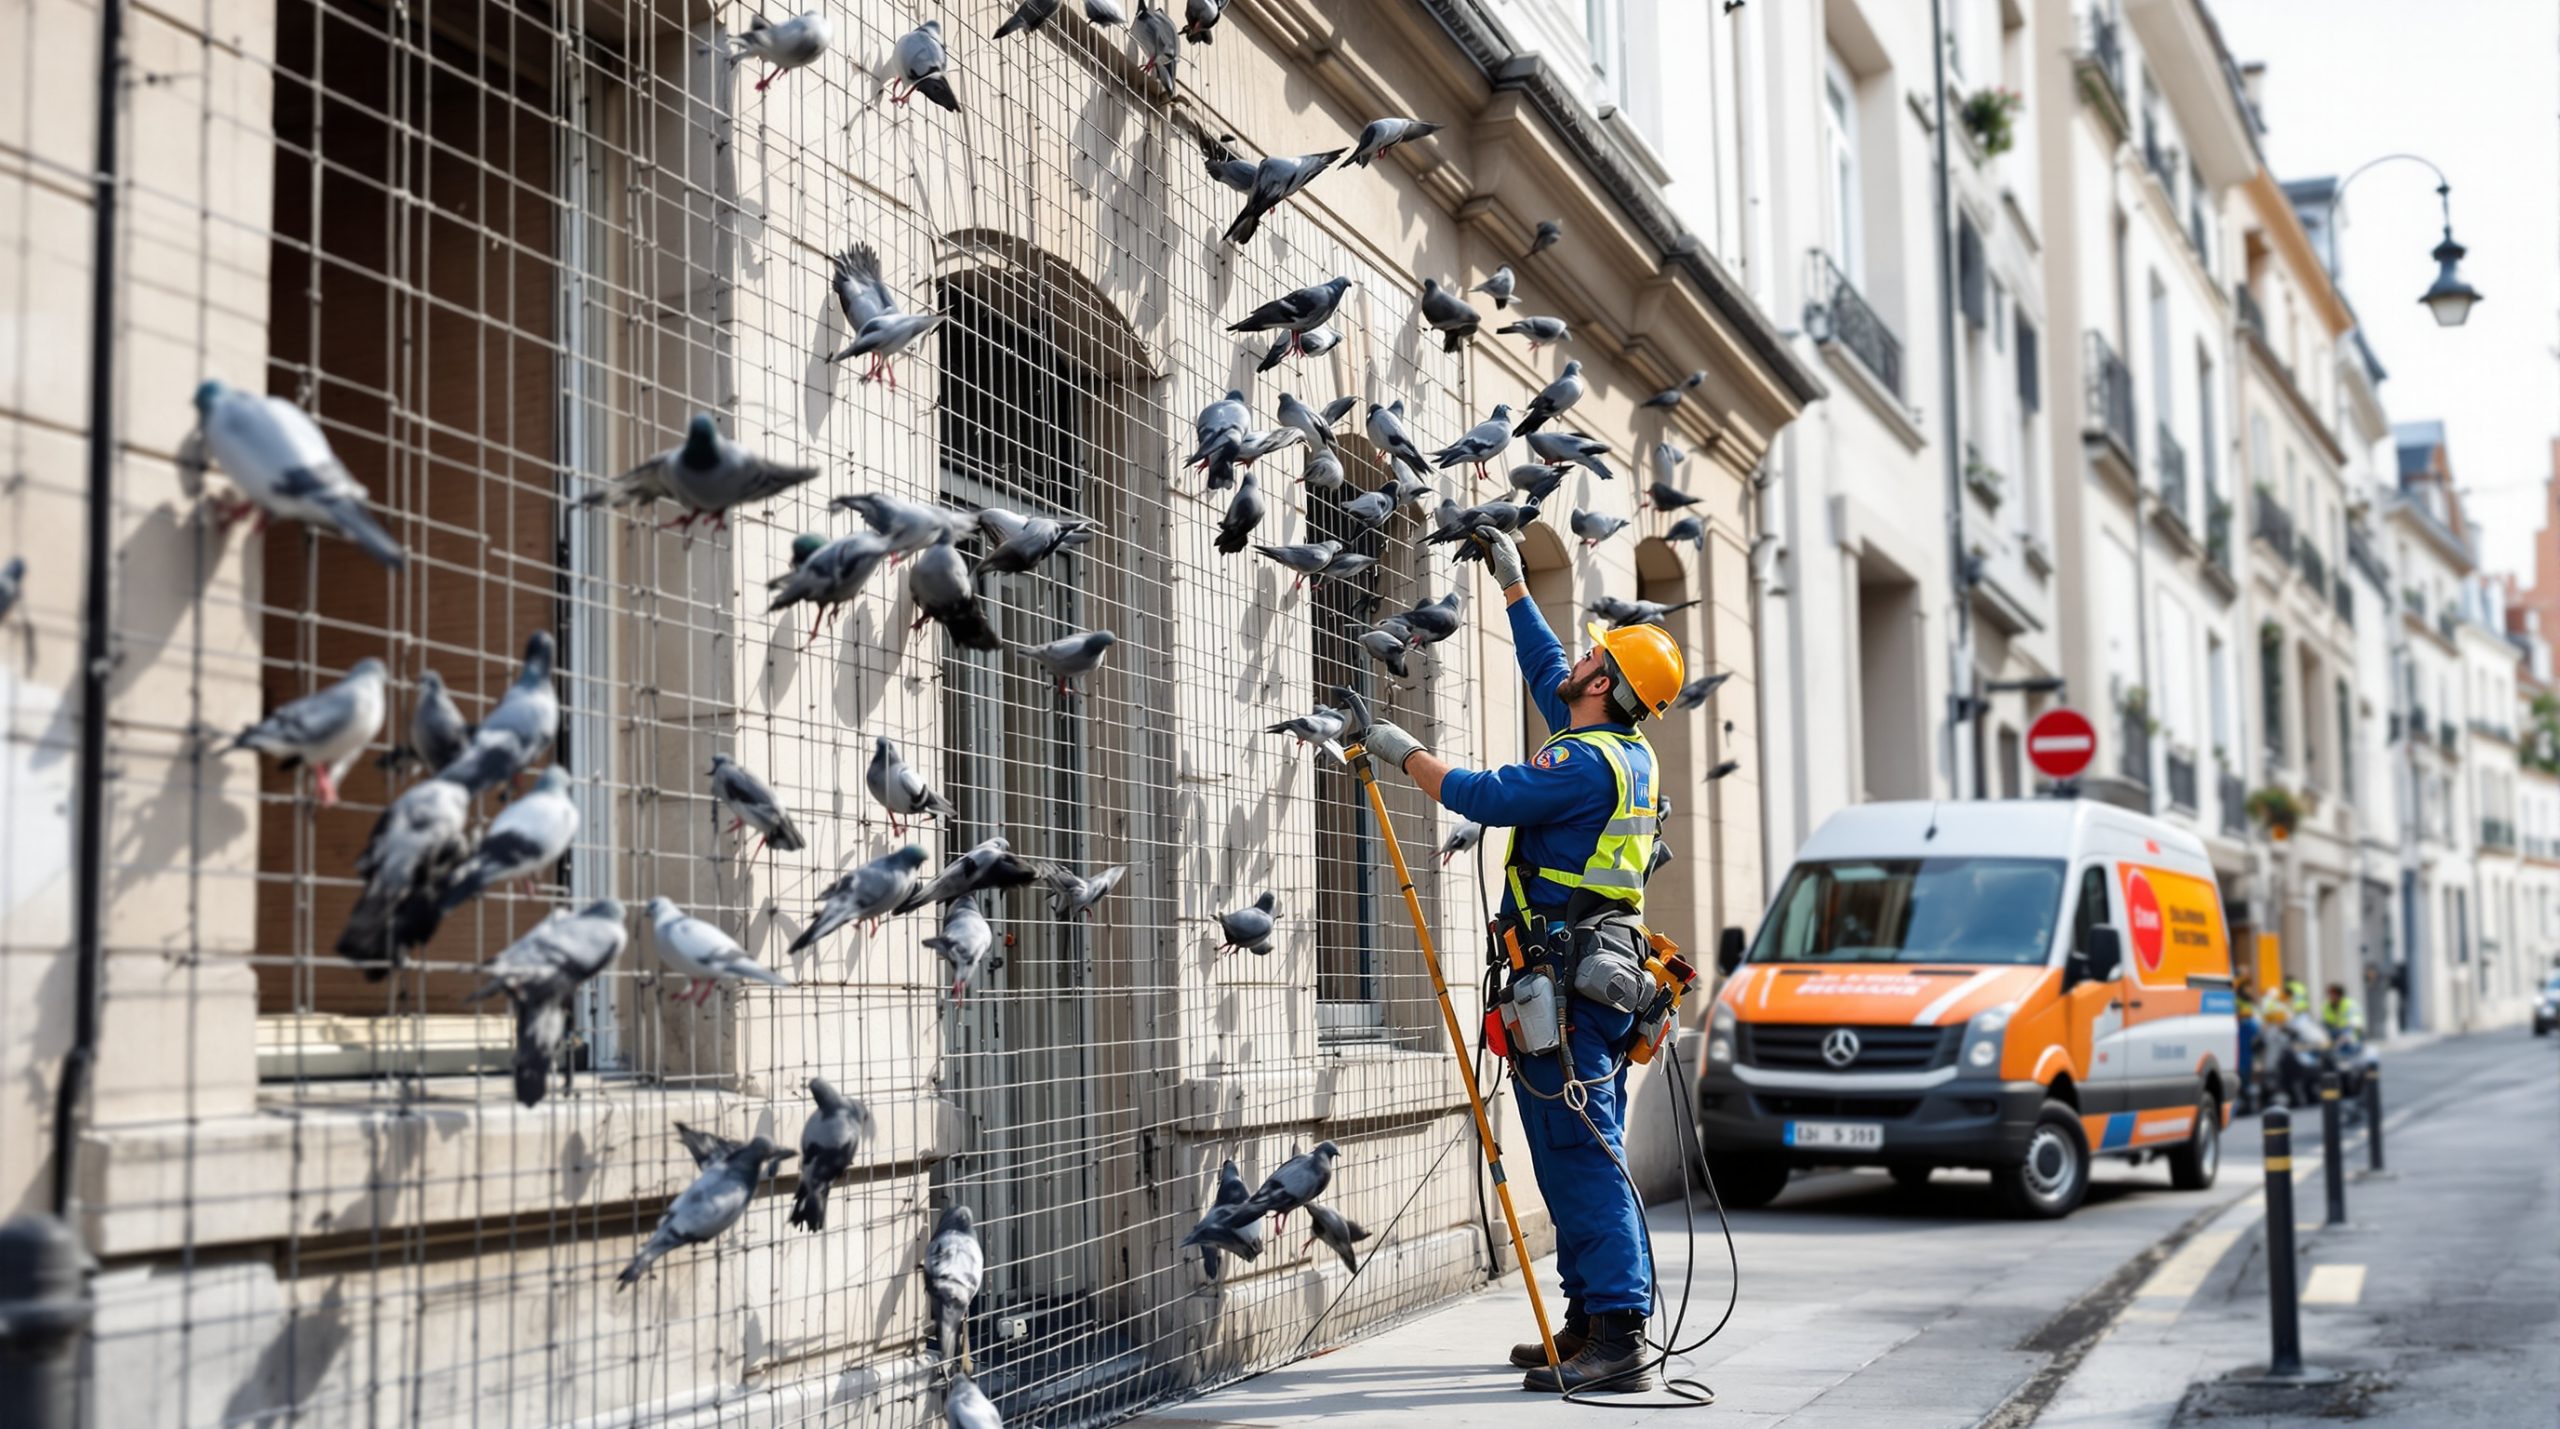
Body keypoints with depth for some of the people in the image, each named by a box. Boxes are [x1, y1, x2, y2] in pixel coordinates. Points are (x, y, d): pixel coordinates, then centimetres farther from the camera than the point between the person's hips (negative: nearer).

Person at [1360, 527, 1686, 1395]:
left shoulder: (1587, 762, -15)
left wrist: (1405, 754, -5)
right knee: (1584, 1158, 13)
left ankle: (1619, 1340, -15)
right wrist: (1511, 583, 38)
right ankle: (1592, 1324, 18)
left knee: (1581, 1159, -12)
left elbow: (1487, 796, -21)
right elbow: (1545, 670, 30)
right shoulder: (1624, 755, 16)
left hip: (1564, 988, -10)